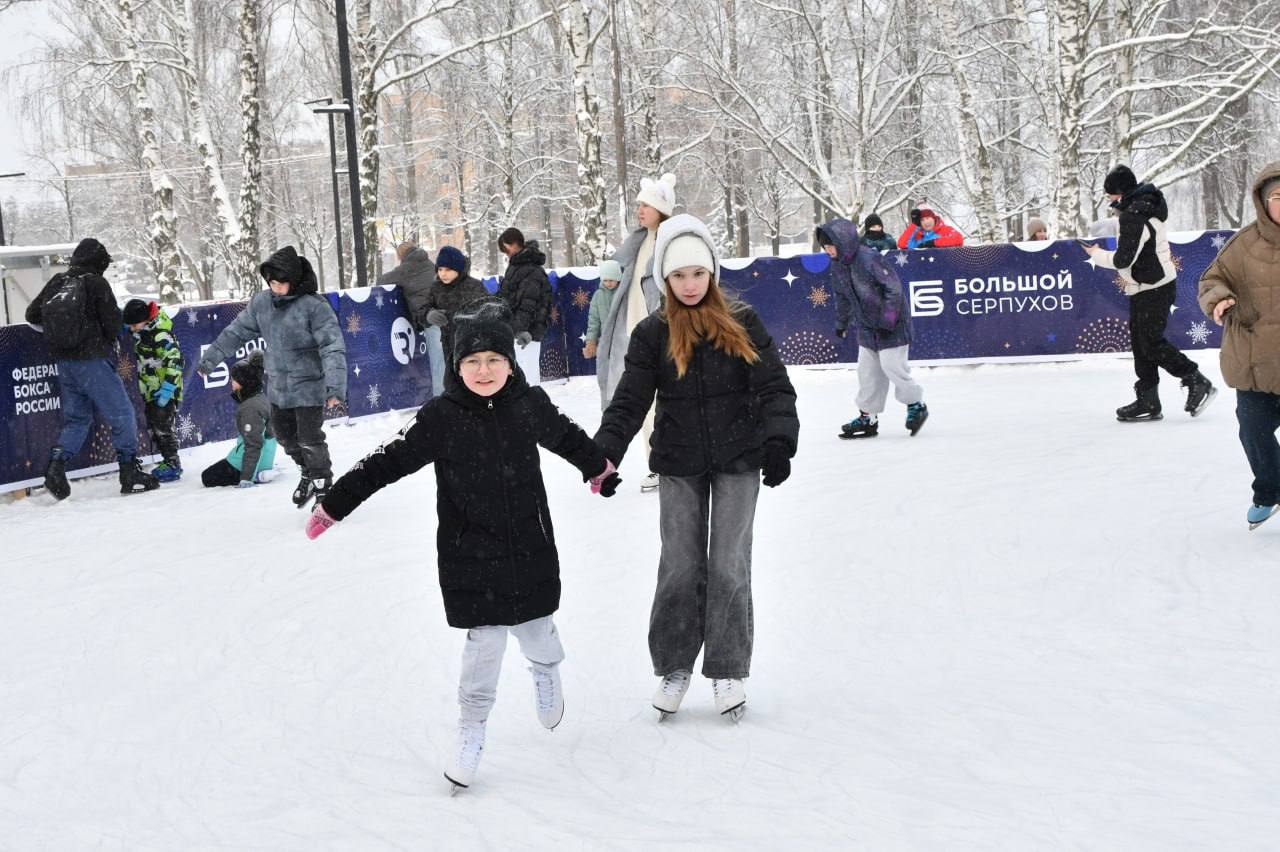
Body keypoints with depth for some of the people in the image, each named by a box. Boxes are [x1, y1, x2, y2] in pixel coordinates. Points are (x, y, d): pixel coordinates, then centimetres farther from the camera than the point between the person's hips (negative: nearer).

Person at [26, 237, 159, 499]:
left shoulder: (57, 282, 8)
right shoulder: (96, 283, -9)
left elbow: (32, 315, 13)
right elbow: (113, 321, -11)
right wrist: (110, 342, 10)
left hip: (64, 361, 6)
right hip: (92, 361, -6)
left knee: (76, 418, 16)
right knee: (122, 415, 3)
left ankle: (56, 465, -1)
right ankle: (130, 473, 4)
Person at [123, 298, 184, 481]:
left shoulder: (161, 335, -23)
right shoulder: (142, 330, 5)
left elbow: (175, 361, -24)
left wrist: (168, 387, -27)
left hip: (165, 391, -9)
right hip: (150, 390, 9)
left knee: (162, 426, -10)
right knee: (153, 427, 12)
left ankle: (173, 464, -2)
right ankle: (167, 460, 20)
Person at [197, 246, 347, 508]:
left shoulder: (315, 306, -21)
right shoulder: (262, 303, -3)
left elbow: (332, 347, -25)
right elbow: (236, 331, 10)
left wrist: (336, 387, -34)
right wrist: (210, 358, 13)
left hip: (309, 386, -6)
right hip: (278, 386, 6)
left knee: (310, 439, -4)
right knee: (284, 434, 19)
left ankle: (323, 488, 15)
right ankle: (307, 473, 42)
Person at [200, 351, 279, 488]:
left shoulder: (250, 408, -25)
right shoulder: (260, 398, 5)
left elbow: (253, 445, -28)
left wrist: (246, 478, -30)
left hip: (250, 460, -10)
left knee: (208, 477, 3)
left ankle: (255, 476, -10)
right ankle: (259, 473, 9)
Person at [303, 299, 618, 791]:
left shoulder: (531, 405, -4)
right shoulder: (441, 418, -13)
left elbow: (566, 437, 17)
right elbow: (389, 462, -10)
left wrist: (599, 467, 35)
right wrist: (334, 505, -12)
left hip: (531, 548, 3)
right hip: (470, 556, -2)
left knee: (535, 629, 14)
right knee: (485, 640, -5)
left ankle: (546, 671, 50)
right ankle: (472, 730, 14)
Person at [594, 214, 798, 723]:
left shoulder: (742, 324, -2)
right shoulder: (653, 333, -1)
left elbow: (774, 387, -4)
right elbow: (630, 401, -4)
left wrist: (779, 440, -19)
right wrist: (605, 452, -17)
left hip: (738, 461, -1)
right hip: (679, 465, 1)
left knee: (729, 566, 0)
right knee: (680, 567, 2)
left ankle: (728, 671, 11)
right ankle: (673, 668, 16)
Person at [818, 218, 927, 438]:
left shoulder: (869, 259, -24)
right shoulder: (837, 265, 2)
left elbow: (894, 288, -22)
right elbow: (842, 296, 18)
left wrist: (887, 319, -22)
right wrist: (841, 322, 23)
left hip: (891, 323, -8)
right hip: (867, 325, 8)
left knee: (892, 365, -8)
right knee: (867, 370, 8)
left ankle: (916, 405, 12)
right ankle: (868, 417, 15)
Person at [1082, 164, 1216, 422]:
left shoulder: (1133, 217, -21)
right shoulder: (1144, 206, 11)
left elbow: (1123, 259, -21)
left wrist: (1096, 254, -6)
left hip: (1153, 289, -10)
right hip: (1146, 287, 10)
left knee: (1151, 342, -7)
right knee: (1140, 340, 11)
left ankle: (1198, 382, 1)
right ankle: (1147, 401, 14)